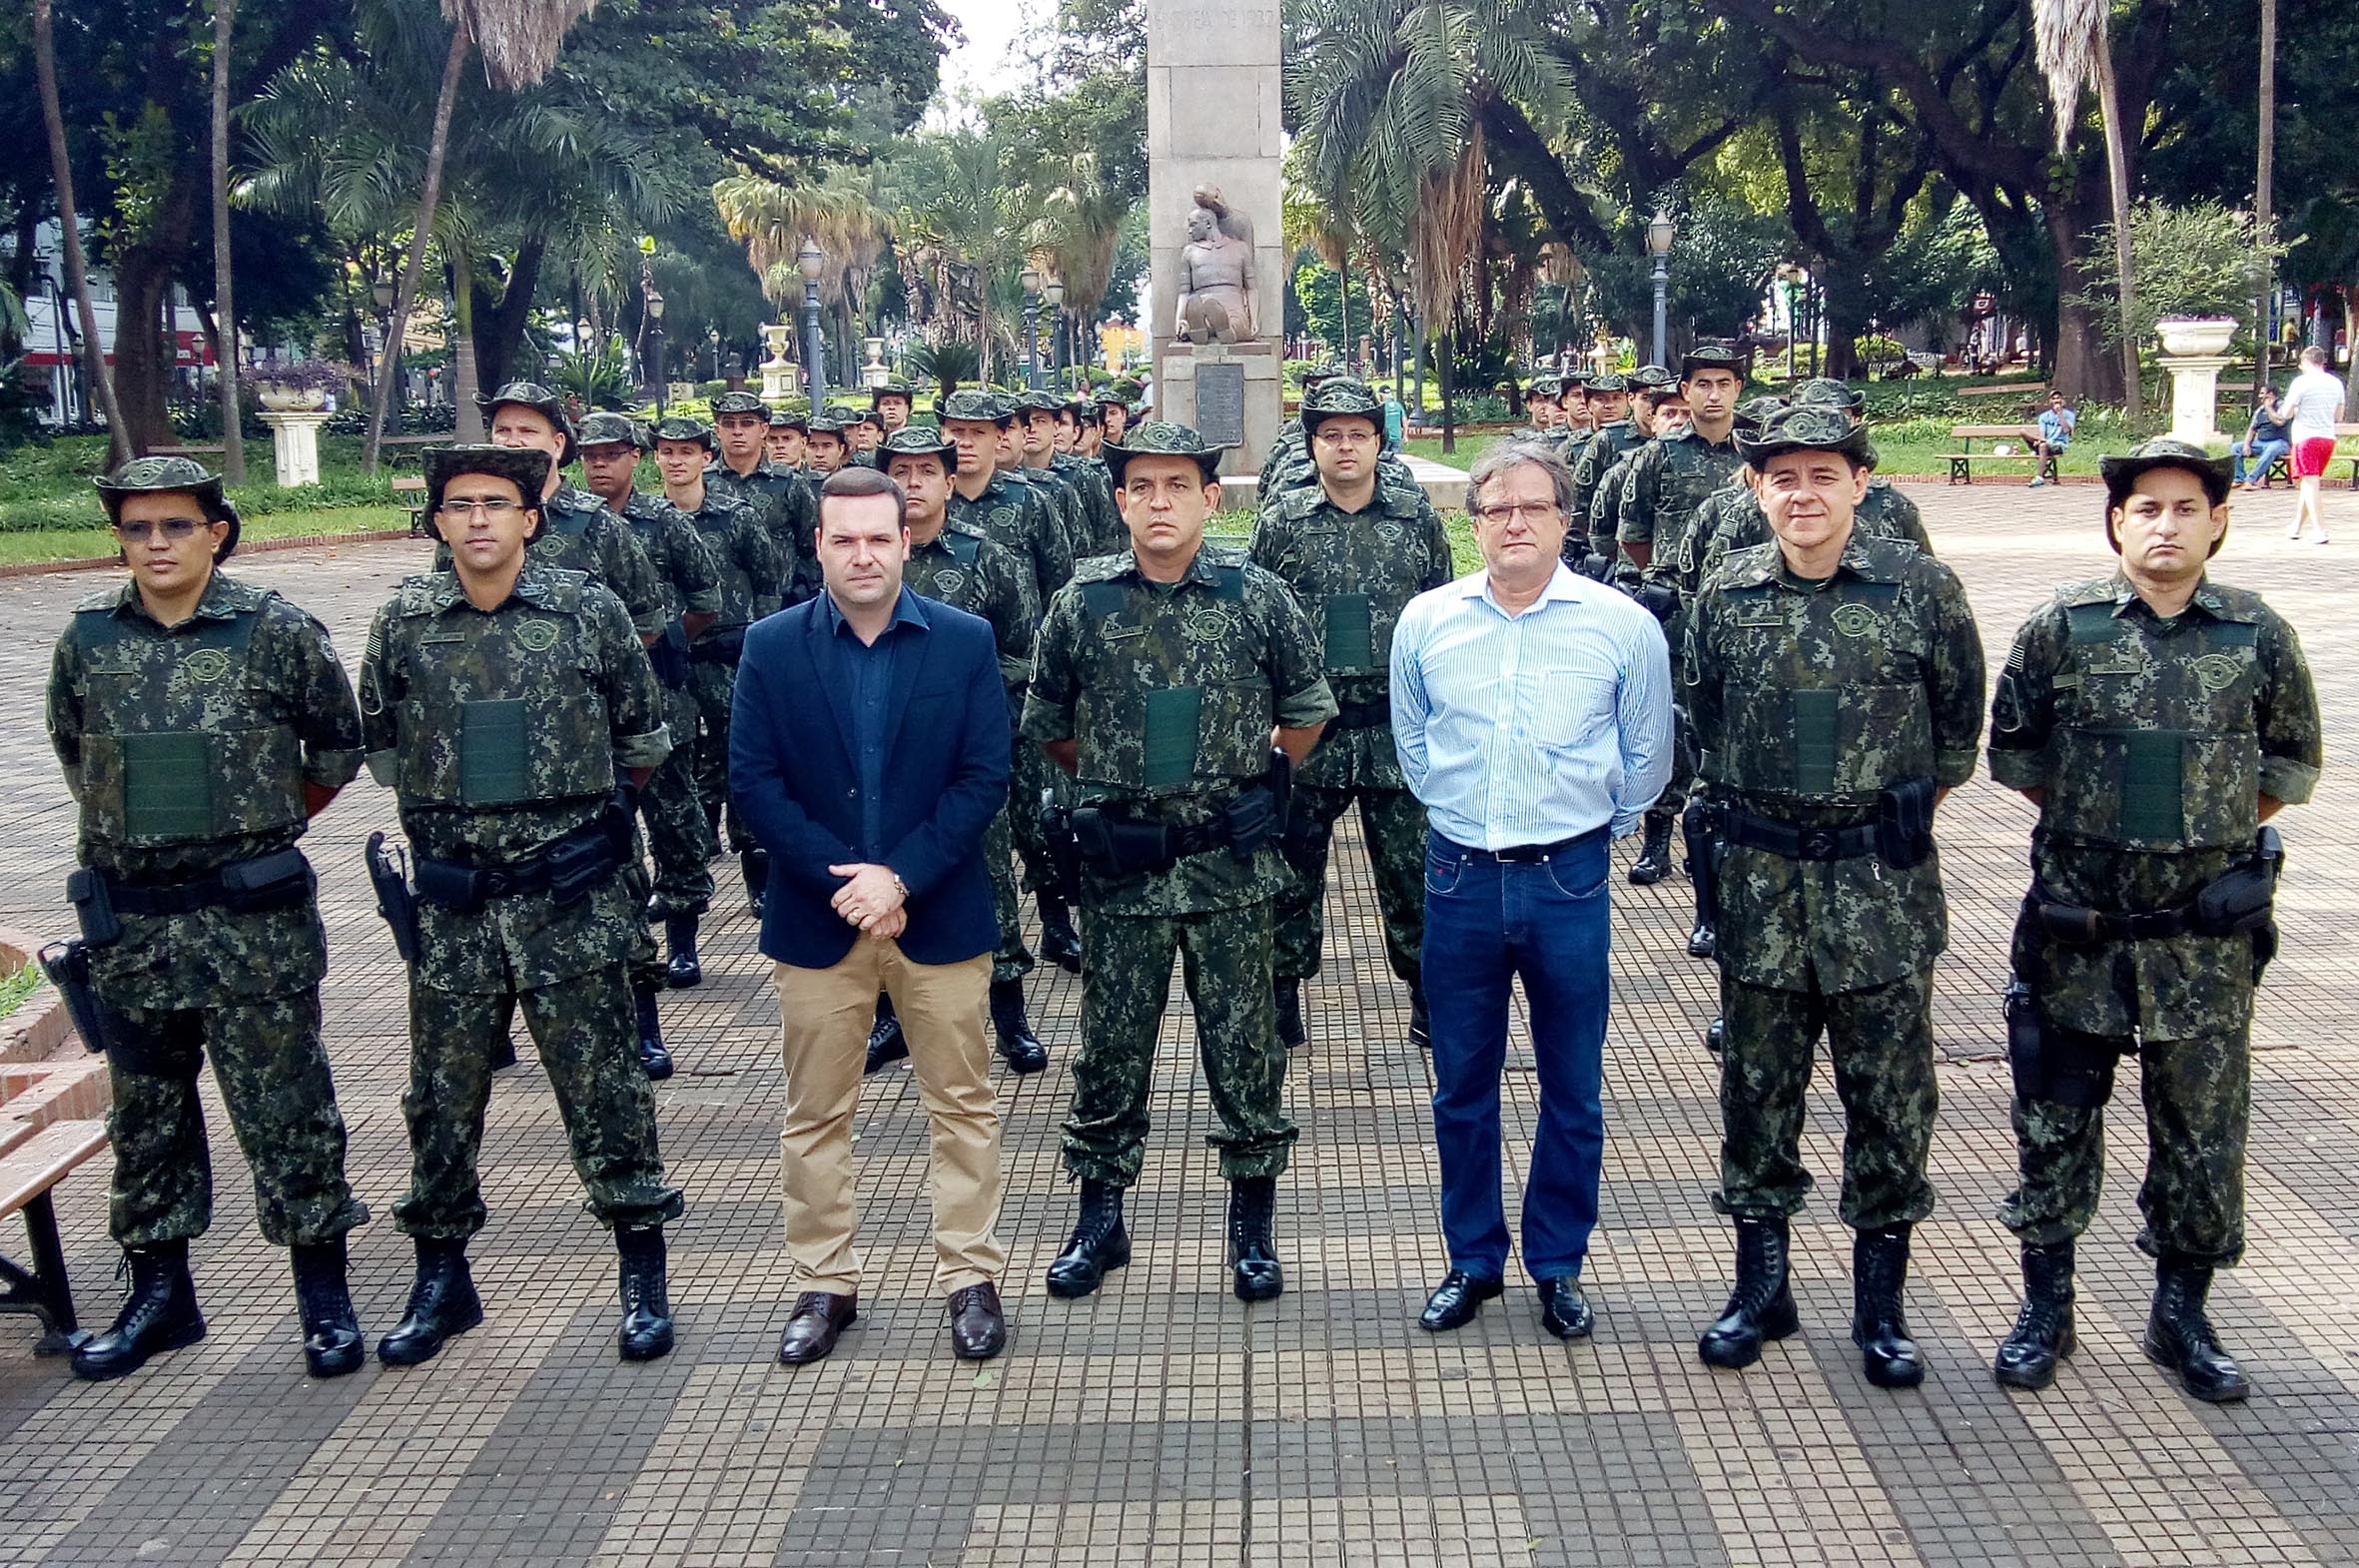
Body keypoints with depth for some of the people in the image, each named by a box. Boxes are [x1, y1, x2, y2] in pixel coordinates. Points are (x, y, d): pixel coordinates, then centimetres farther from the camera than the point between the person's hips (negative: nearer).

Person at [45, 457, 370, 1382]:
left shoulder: (277, 632, -6)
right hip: (127, 923, 4)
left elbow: (336, 752, 6)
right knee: (145, 1115, 14)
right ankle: (158, 1295, 27)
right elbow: (74, 756, 19)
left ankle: (324, 1297, 13)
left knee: (285, 1110, 2)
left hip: (252, 920, -4)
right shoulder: (87, 641, 4)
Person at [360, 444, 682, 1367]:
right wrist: (443, 808, 14)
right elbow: (381, 743, 17)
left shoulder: (586, 612, -3)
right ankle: (440, 1281, 27)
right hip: (450, 901, 2)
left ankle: (643, 1278, 16)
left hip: (571, 898, -2)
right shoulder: (405, 621, 2)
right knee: (443, 1093, 11)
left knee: (601, 1084, 4)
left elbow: (643, 734, 9)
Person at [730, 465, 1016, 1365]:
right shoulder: (771, 647, 1)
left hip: (938, 912, 0)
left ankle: (971, 1280, 21)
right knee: (815, 1114, 9)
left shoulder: (966, 641, -1)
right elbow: (753, 782, -4)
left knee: (962, 1104, 8)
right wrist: (843, 878, -14)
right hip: (815, 918, 1)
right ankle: (824, 1285, 24)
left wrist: (900, 876, -15)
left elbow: (985, 778, -5)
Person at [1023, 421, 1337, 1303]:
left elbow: (1306, 712, 9)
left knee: (1241, 1041, 7)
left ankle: (1252, 1223, 23)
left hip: (1230, 865, -1)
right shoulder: (1081, 604, -2)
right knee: (1111, 1043, 10)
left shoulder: (1259, 598, -5)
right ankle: (1099, 1219, 25)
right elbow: (1047, 726, 12)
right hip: (1119, 866, 1)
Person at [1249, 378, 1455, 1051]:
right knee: (1293, 865, 8)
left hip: (1398, 729, 0)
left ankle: (1425, 989, 21)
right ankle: (1283, 991, 22)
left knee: (1409, 866, 7)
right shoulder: (1281, 523, 1)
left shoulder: (1419, 518, 3)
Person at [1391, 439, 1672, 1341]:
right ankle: (1473, 1260, 27)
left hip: (1569, 878, -1)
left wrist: (1596, 828, 10)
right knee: (1462, 1085, 11)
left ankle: (1559, 1266, 25)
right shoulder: (1426, 621, 1)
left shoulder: (1623, 625, -5)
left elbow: (1646, 757, 8)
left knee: (1572, 1088, 9)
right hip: (1460, 877, 2)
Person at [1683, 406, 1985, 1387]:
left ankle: (1880, 1302, 20)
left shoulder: (1920, 588, -4)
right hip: (1759, 874, 2)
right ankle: (1760, 1286, 24)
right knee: (1758, 1084, 10)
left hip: (1881, 878, -2)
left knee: (1889, 1088, 5)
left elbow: (1960, 716, 8)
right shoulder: (1727, 594, 2)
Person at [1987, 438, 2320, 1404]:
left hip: (2208, 935, 1)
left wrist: (2205, 823, 3)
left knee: (2203, 1129, 9)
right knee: (2055, 1122, 8)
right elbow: (2012, 754, 6)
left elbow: (2291, 769, 11)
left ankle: (2181, 1316, 26)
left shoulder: (2260, 637, 0)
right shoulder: (2061, 628, -3)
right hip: (2077, 926, -1)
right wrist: (2091, 818, 3)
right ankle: (2045, 1310, 23)